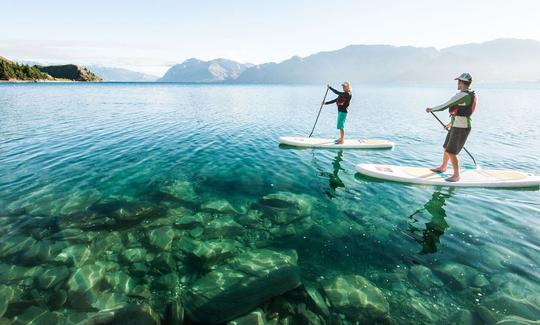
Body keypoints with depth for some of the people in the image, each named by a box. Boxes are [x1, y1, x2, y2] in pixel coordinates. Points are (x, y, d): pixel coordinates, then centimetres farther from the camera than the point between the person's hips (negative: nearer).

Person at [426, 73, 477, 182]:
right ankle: (443, 167, 37)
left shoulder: (462, 95, -20)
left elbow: (444, 106, -18)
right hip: (456, 126, 10)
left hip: (460, 128, -10)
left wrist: (431, 109, -1)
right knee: (446, 148, 21)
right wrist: (451, 123, 29)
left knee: (451, 152, -5)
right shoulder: (470, 95, 13)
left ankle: (456, 175, 6)